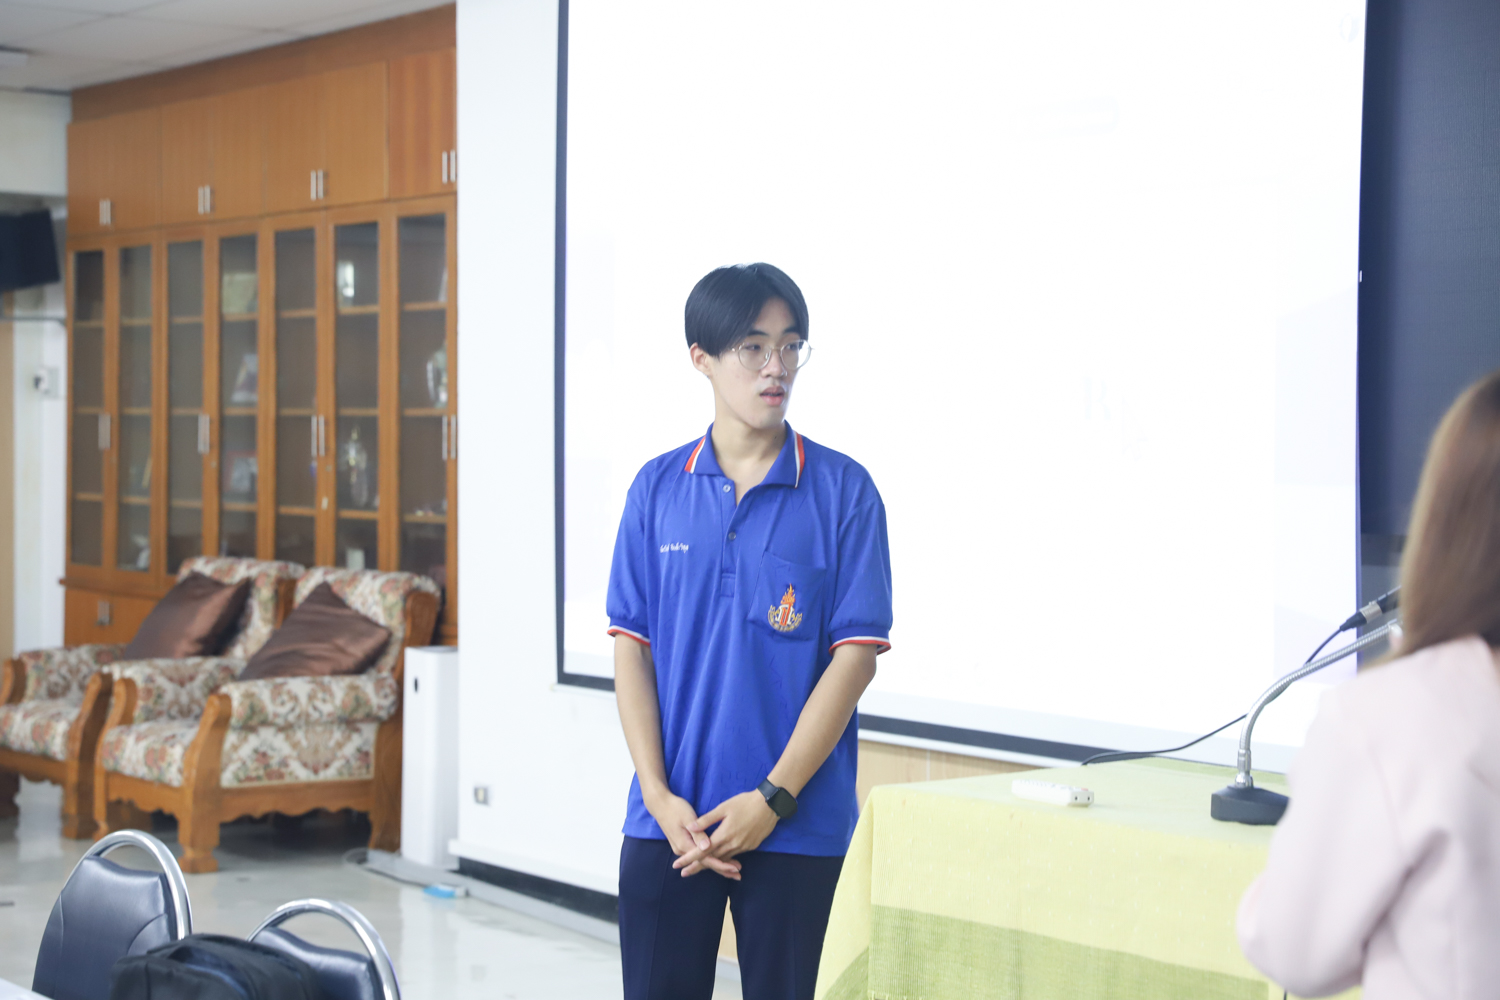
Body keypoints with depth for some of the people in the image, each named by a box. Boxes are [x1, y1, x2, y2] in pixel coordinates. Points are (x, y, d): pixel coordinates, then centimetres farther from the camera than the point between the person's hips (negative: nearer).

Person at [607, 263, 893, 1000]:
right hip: (670, 819, 2)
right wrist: (659, 796, -7)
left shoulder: (843, 490, -3)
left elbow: (855, 655, -6)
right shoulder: (658, 488, 4)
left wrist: (772, 798, -12)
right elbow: (631, 647, 3)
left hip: (795, 823, -2)